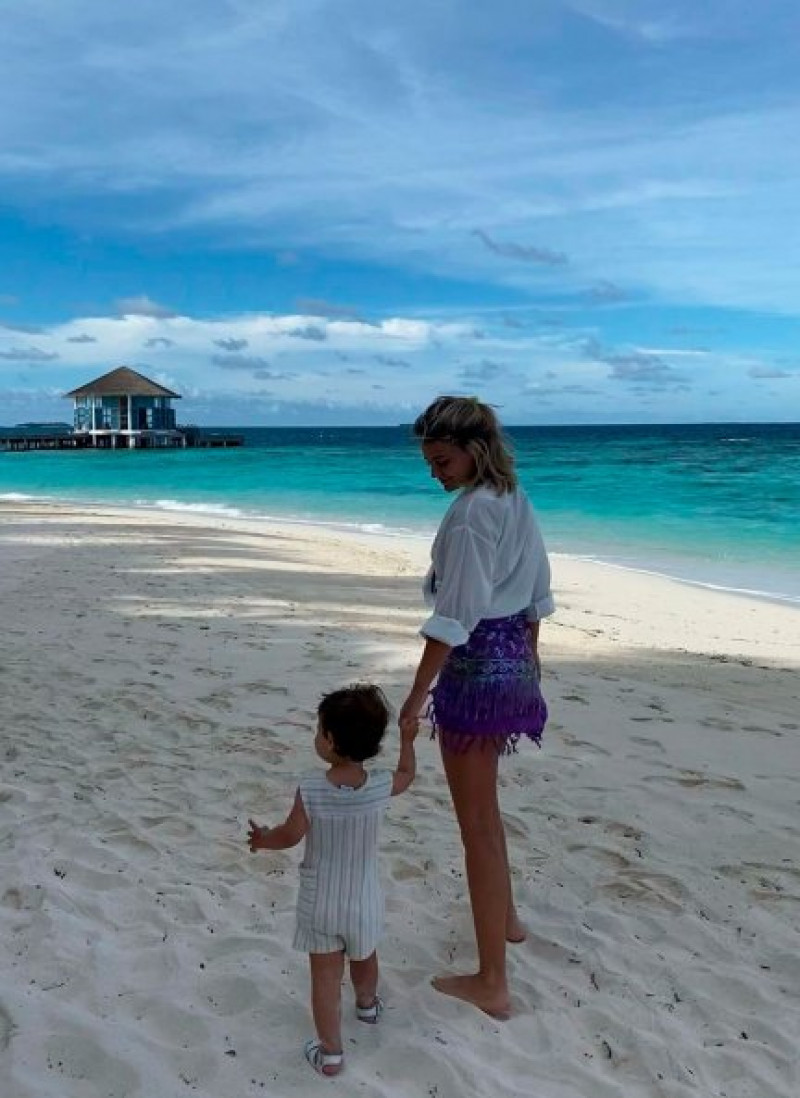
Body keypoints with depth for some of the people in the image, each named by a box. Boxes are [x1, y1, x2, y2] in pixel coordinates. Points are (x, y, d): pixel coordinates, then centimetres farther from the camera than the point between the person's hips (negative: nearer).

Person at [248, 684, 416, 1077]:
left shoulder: (310, 788, -24)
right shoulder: (381, 786, -19)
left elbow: (290, 836, -10)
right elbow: (407, 774, 5)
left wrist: (262, 839, 10)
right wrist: (408, 736, 19)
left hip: (319, 902, -3)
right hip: (363, 899, 3)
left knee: (325, 976, 12)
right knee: (364, 956, 30)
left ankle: (330, 1054, 20)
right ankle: (367, 1004, 56)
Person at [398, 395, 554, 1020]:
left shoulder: (473, 510, -19)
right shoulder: (518, 502, 8)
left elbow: (454, 616, -23)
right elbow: (537, 596, 14)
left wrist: (417, 696, -21)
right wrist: (527, 660, 24)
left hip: (475, 667, -9)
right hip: (514, 661, 9)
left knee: (477, 822, 1)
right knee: (483, 805, 27)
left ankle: (492, 983, 13)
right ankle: (505, 917, 46)